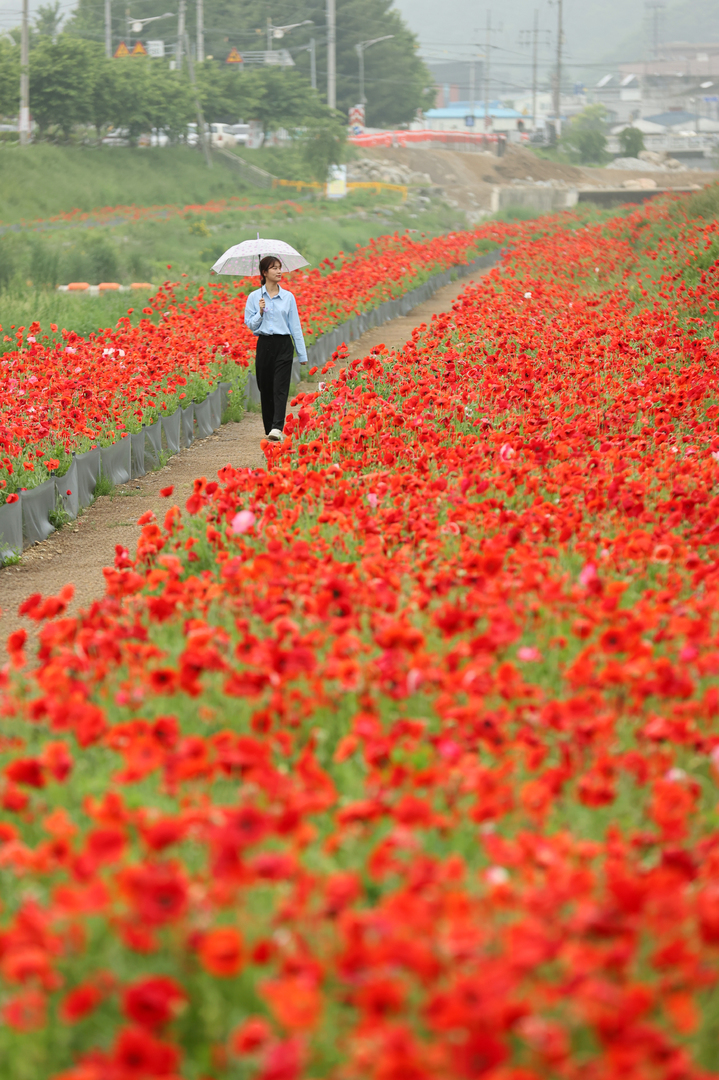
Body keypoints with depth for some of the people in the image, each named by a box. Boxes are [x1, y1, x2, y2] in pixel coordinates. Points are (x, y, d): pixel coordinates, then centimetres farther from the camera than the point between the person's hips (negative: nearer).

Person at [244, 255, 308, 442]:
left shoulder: (288, 297, 6)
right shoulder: (254, 297, 5)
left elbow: (295, 326, 9)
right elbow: (250, 325, 7)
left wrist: (302, 354, 8)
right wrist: (260, 312, -12)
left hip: (284, 345, -1)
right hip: (264, 344, 1)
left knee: (280, 387, -12)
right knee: (265, 388, 6)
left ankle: (277, 428, -22)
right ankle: (269, 428, 17)